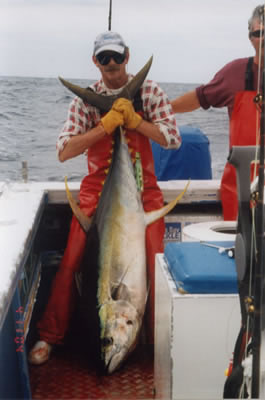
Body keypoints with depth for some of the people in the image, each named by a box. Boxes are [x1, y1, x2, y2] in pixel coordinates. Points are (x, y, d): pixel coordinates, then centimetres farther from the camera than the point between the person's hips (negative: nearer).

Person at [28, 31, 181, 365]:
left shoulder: (149, 91, 0)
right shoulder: (86, 99, -1)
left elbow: (173, 139, -9)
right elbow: (64, 152, -11)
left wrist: (134, 120, -20)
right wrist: (105, 126, -20)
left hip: (142, 189, 0)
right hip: (96, 190, 0)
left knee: (156, 263, -8)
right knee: (70, 263, -4)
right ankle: (48, 336, 14)